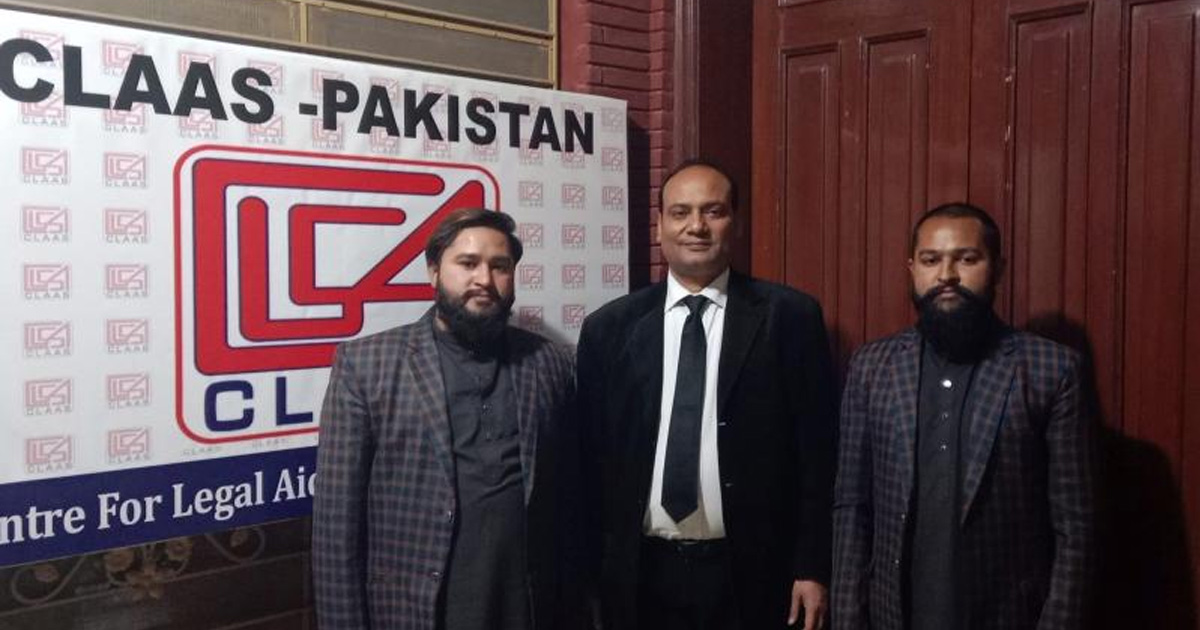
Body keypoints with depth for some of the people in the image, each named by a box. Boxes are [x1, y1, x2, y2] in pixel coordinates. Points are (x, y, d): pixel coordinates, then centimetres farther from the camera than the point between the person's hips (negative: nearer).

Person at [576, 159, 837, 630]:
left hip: (751, 574, -1)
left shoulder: (790, 317, -3)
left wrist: (812, 567, -4)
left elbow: (816, 452, -2)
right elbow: (593, 459, 4)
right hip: (641, 575, 2)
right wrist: (598, 568, 3)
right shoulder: (609, 328, 2)